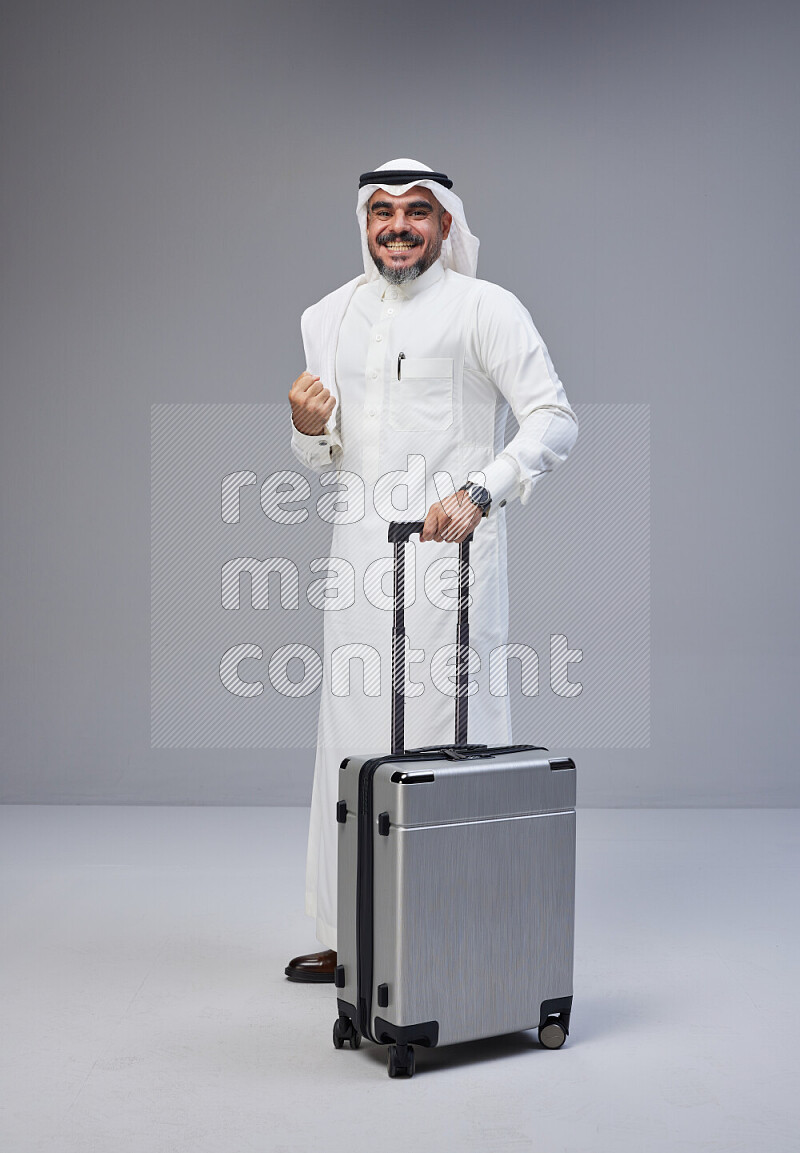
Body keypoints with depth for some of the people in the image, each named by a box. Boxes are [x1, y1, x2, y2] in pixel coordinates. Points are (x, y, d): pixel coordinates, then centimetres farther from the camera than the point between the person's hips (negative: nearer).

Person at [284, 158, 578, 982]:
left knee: (448, 741, -5)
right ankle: (353, 936, 22)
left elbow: (554, 420, -12)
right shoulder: (327, 317, 15)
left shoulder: (484, 309, -3)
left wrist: (478, 492, -26)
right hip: (359, 559, 6)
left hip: (449, 553, -5)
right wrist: (308, 429, -4)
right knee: (353, 742, 9)